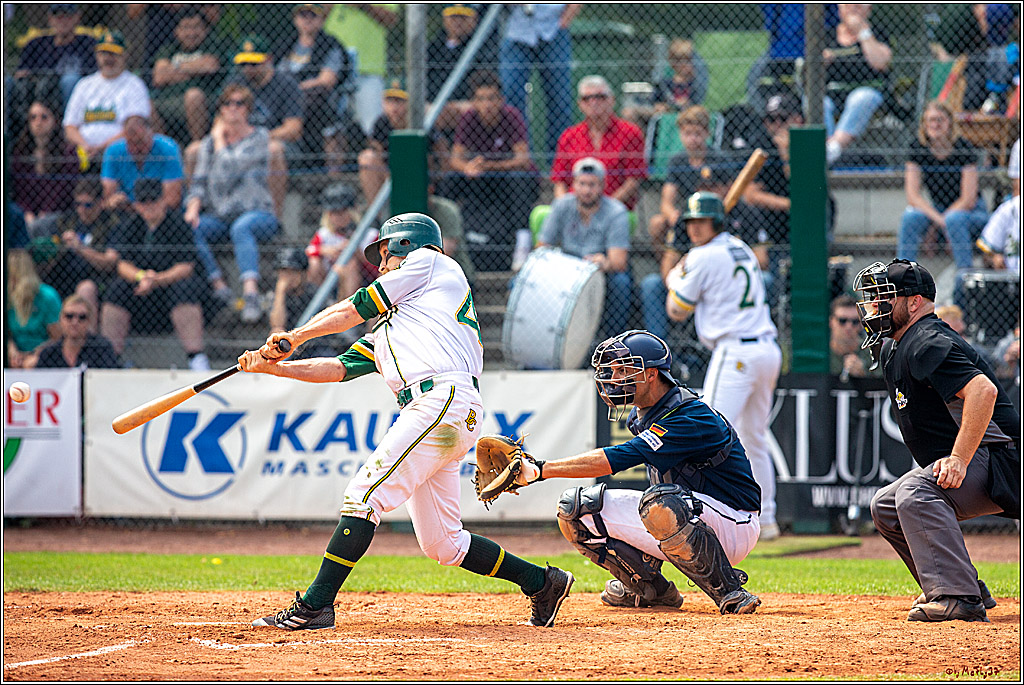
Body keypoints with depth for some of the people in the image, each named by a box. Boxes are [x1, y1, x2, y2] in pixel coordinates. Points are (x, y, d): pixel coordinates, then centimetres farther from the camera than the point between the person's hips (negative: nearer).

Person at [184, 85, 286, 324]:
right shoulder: (208, 144, 16)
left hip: (258, 214, -4)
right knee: (188, 228, -27)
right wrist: (193, 207, -11)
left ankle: (251, 293, -54)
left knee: (241, 227, -39)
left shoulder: (259, 138, 0)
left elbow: (227, 171, -12)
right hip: (218, 217, 4)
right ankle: (219, 285, -29)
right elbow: (200, 182, 9)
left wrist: (220, 139, 4)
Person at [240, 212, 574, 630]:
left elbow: (354, 309, 11)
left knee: (364, 495, -16)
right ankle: (542, 583, 18)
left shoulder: (428, 262, 15)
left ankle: (315, 605, -22)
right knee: (441, 544, 9)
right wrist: (274, 366, 18)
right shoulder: (386, 332, 35)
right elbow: (341, 368, 26)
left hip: (444, 397, -9)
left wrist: (296, 337, 19)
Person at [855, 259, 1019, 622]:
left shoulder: (928, 345, -19)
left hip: (999, 460, -11)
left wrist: (959, 459, -36)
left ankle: (958, 596, -36)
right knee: (885, 506, 13)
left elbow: (984, 390, -32)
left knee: (914, 493, -31)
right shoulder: (892, 350, 14)